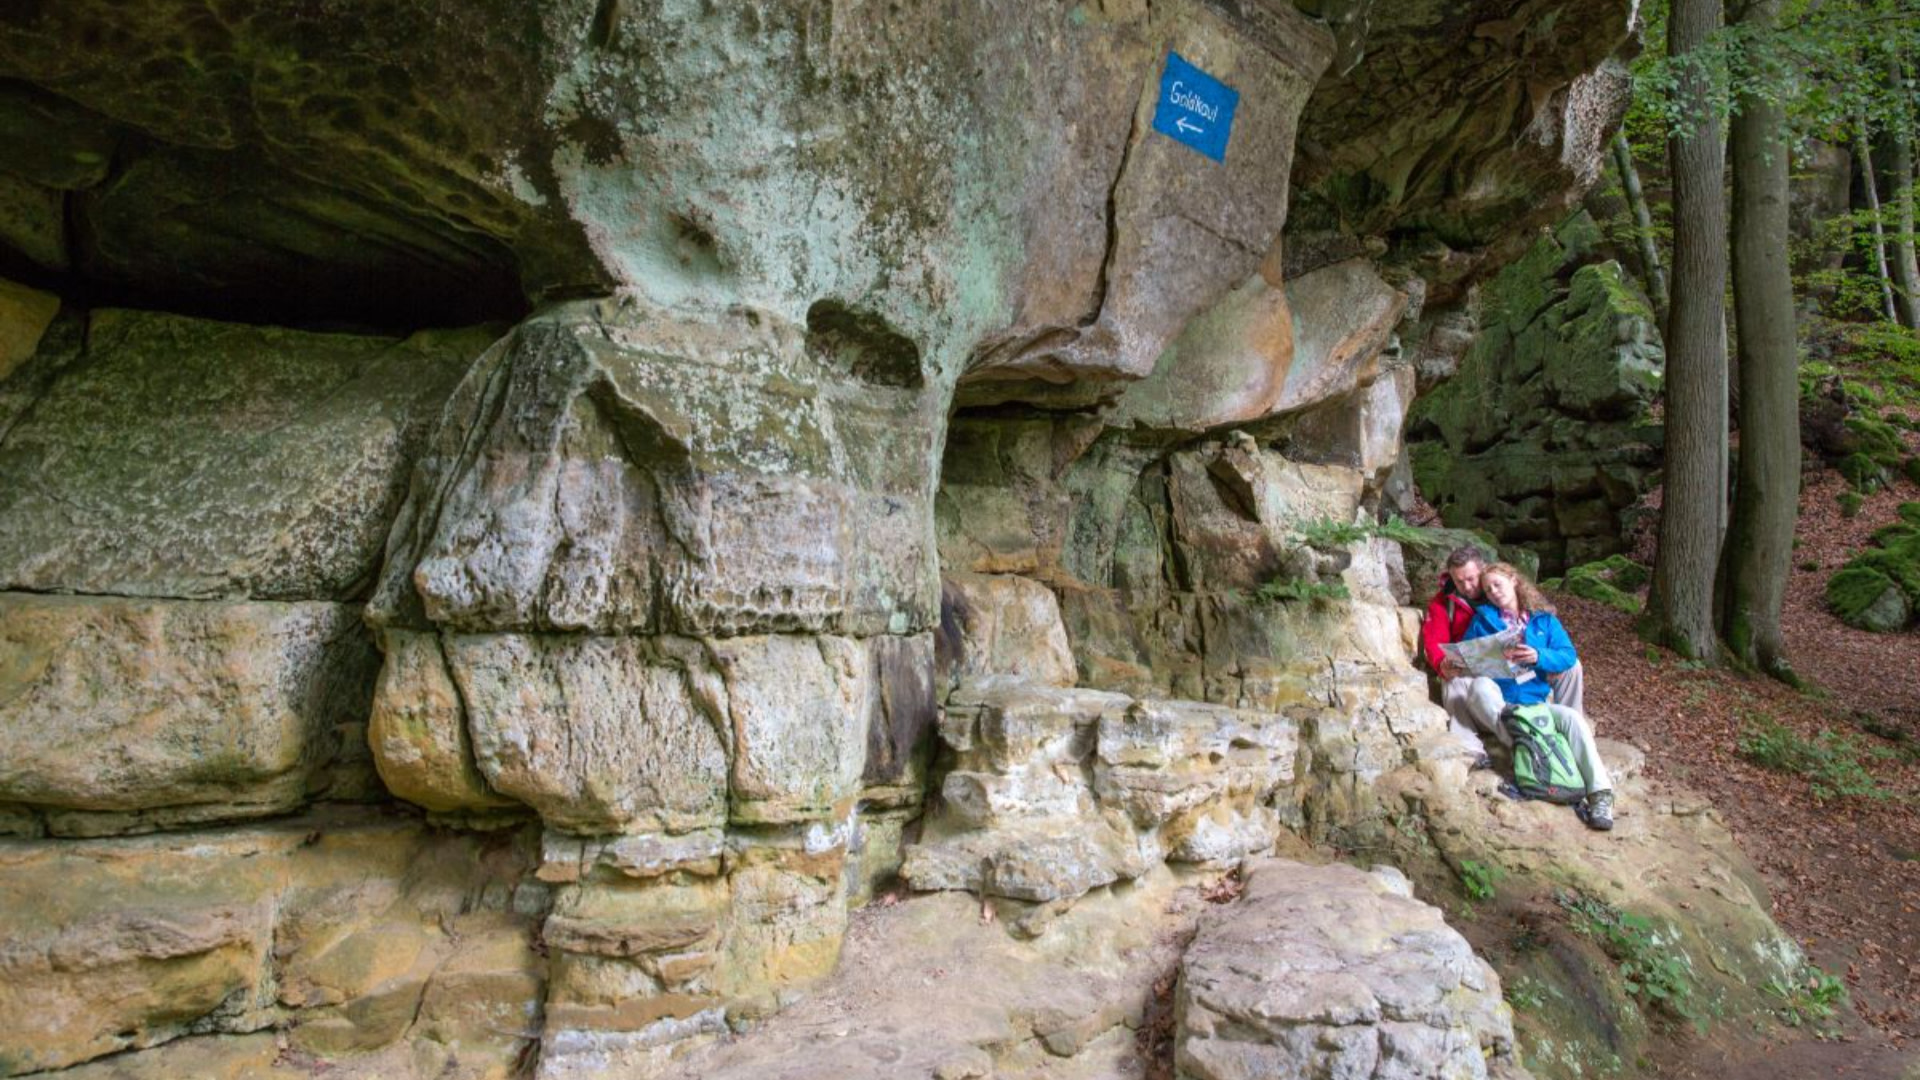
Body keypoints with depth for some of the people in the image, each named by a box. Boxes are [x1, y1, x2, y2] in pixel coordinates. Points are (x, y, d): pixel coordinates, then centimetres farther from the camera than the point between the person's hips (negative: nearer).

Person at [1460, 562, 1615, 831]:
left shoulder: (1544, 619, 16)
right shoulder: (1483, 619, 13)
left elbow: (1569, 656, 4)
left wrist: (1539, 657, -15)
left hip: (1536, 702, 2)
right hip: (1495, 705, -1)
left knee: (1573, 718, -28)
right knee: (1480, 685, -35)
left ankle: (1600, 794, -29)